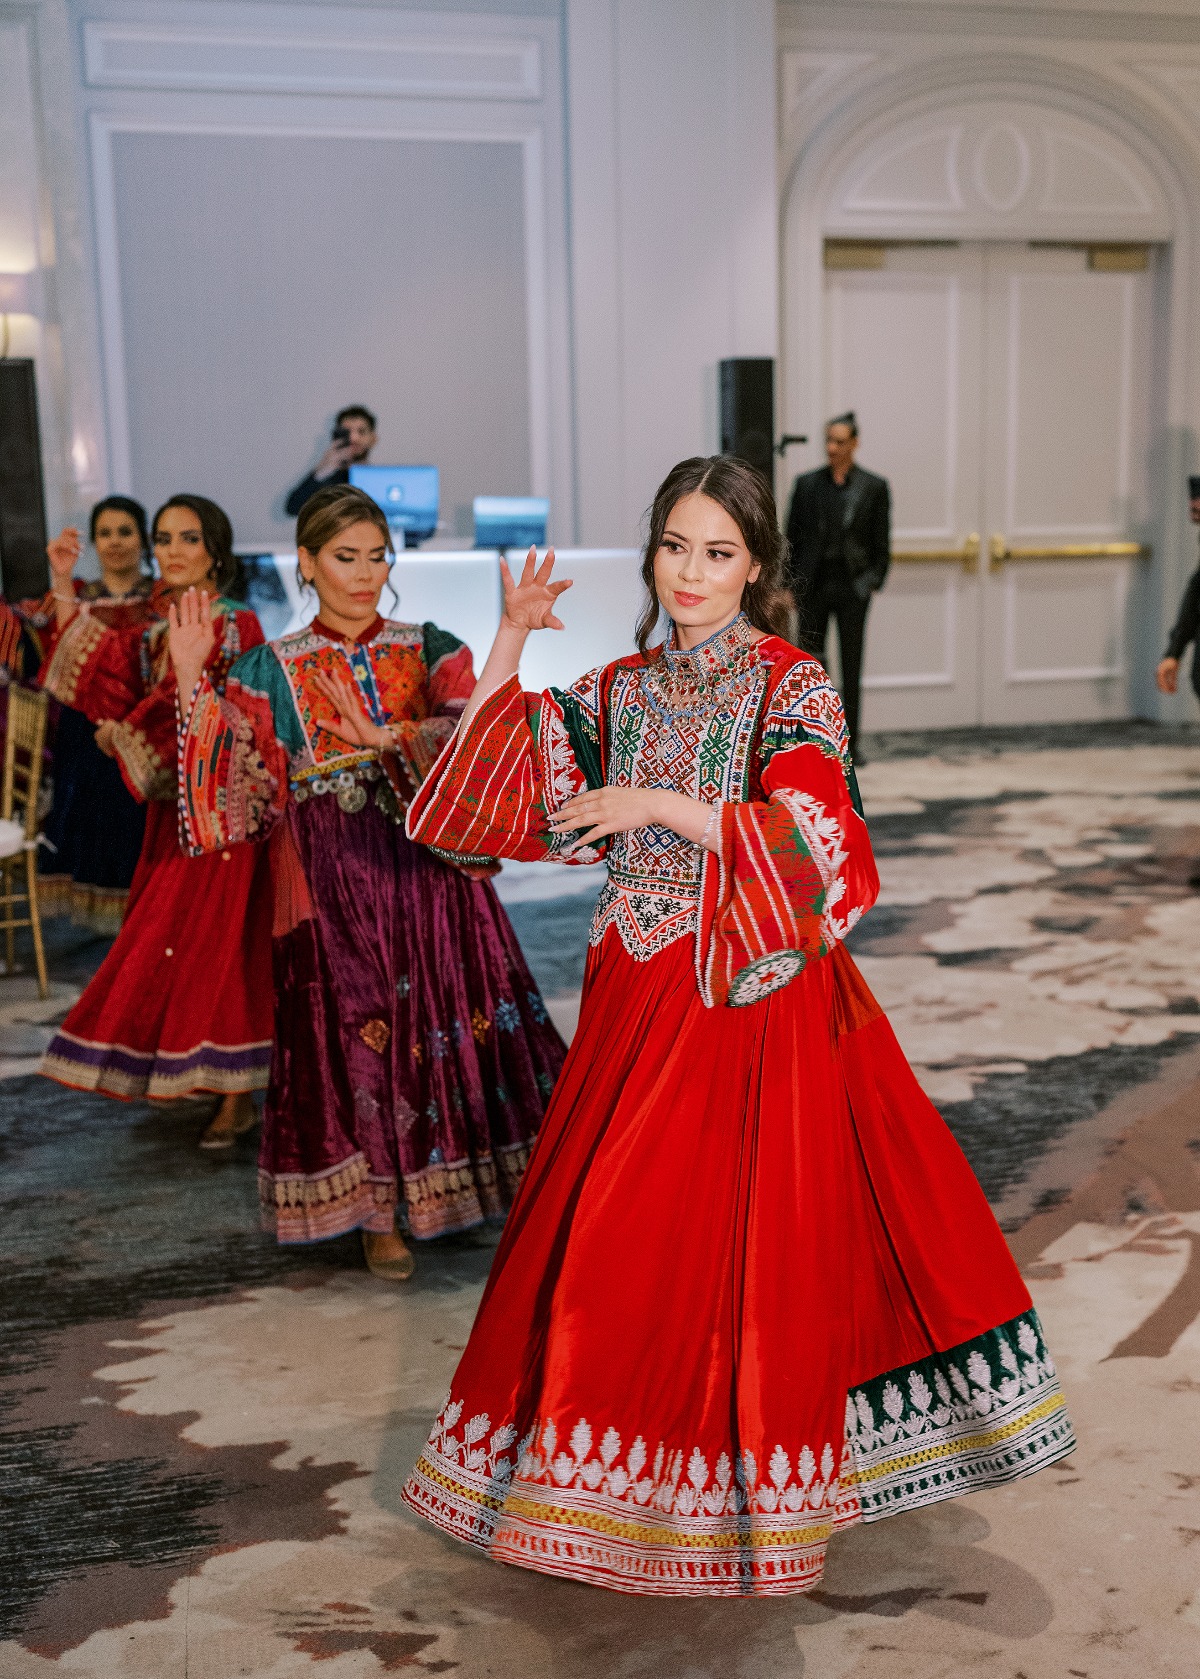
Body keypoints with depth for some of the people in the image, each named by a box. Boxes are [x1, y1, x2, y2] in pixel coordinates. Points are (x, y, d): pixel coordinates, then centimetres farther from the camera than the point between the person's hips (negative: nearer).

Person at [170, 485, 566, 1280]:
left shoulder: (431, 651, 6)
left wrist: (390, 738, -23)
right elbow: (236, 781, -2)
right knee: (354, 1032, 3)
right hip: (331, 879, 0)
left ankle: (510, 1184, 18)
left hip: (429, 865, 0)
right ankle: (380, 1213, 18)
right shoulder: (272, 670, 6)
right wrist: (194, 680, -9)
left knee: (453, 1017, 1)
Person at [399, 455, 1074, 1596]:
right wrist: (511, 642, -1)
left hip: (755, 993, -4)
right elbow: (502, 783, 8)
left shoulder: (793, 687, -6)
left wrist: (662, 805, -21)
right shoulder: (621, 688, 8)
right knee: (613, 1229, 9)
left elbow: (812, 844, -18)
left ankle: (746, 1479, 19)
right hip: (637, 992, 5)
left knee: (744, 1230, 0)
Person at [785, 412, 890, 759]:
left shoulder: (874, 487, 3)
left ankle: (849, 744, 11)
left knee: (851, 668, 4)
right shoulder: (807, 484, 6)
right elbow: (793, 537, 7)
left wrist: (873, 583, -5)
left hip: (852, 587, -1)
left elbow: (881, 544, 4)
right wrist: (791, 584, 0)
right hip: (813, 586, 1)